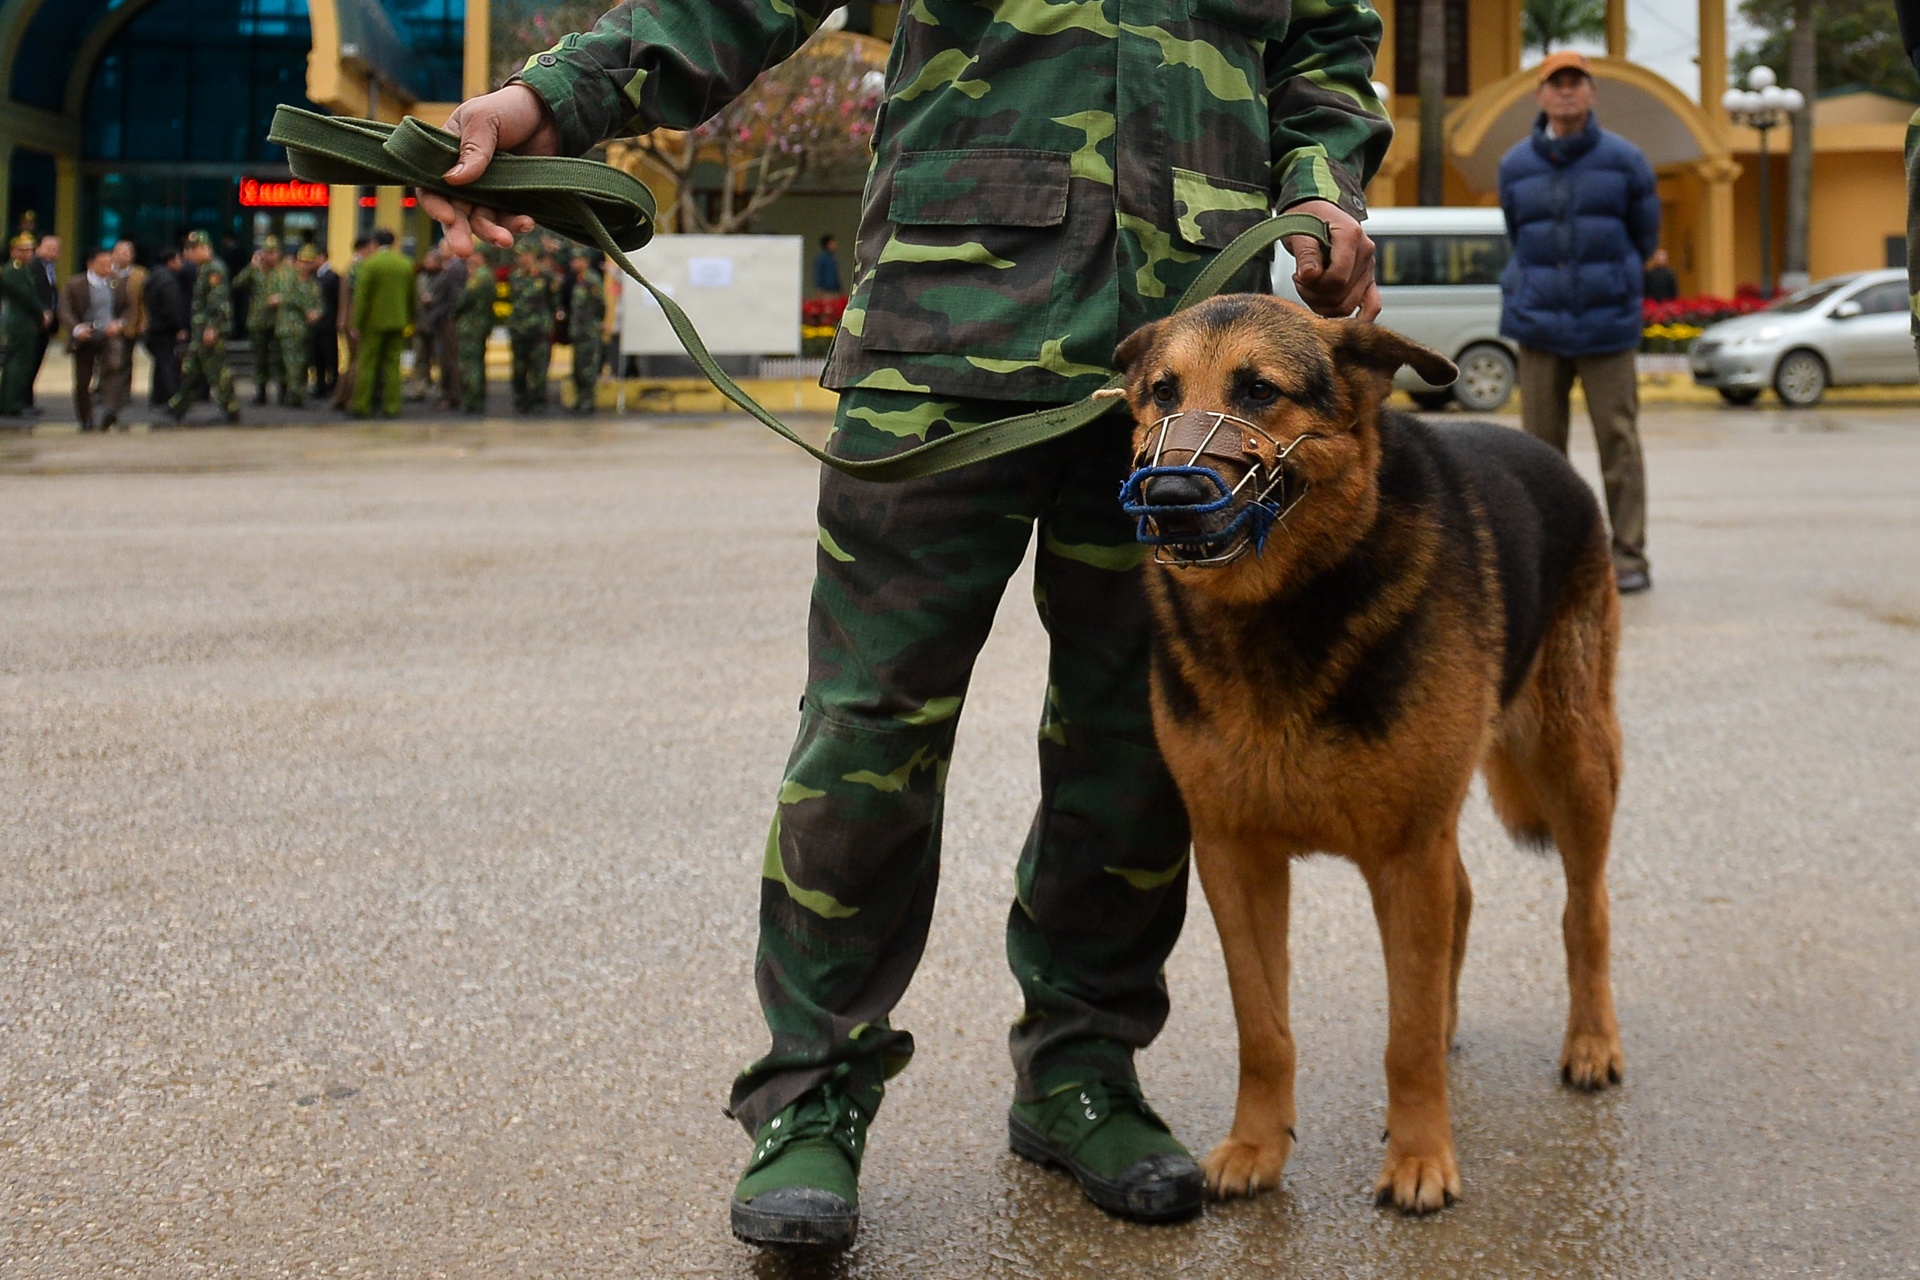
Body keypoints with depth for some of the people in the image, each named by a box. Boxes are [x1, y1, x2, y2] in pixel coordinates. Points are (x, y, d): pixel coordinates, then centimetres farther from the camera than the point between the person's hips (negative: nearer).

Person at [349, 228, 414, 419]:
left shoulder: (369, 264, -9)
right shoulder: (406, 265, 5)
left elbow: (361, 295, -11)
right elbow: (411, 296, 12)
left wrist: (356, 324, -8)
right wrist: (409, 320, 22)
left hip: (374, 322, -4)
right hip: (398, 322, 4)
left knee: (367, 364, 2)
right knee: (393, 365, 7)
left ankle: (361, 405, 2)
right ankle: (392, 406, 4)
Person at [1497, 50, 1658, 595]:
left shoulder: (1625, 160, 2)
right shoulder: (1514, 167, 7)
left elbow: (1645, 236, 13)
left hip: (1607, 325, -2)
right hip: (1539, 326, 2)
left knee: (1618, 442, -2)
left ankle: (1628, 557, 4)